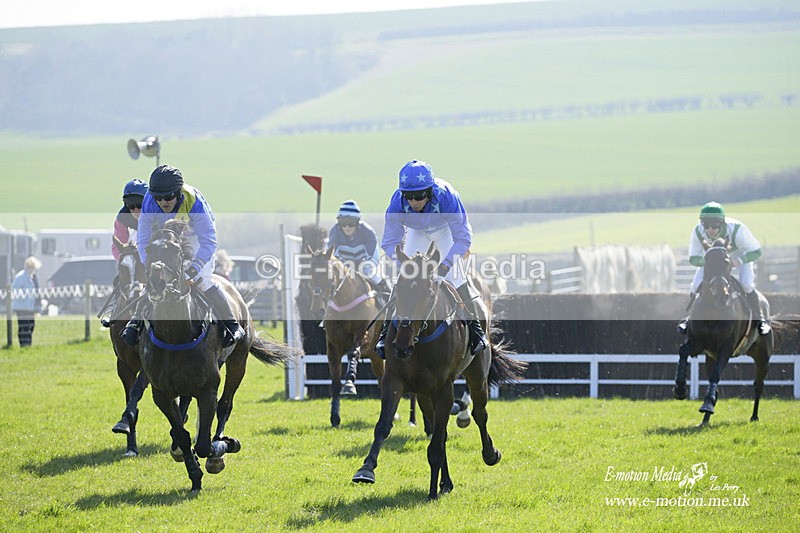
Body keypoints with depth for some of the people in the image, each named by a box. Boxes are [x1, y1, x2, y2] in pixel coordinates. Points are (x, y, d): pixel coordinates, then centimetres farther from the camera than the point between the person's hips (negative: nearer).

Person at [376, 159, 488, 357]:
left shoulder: (446, 196, -43)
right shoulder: (398, 202, -37)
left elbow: (463, 238, -35)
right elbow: (390, 242, -25)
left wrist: (446, 264, -46)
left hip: (446, 229, -2)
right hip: (417, 231, 2)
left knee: (455, 276, -16)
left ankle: (475, 326, -5)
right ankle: (388, 327, 1)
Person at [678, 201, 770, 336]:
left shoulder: (737, 230, -41)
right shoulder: (697, 232, -33)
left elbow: (756, 251, -28)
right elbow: (693, 258, -19)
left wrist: (739, 261, -46)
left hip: (740, 255, -3)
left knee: (746, 286, -23)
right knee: (696, 286, -10)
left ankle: (761, 319, -7)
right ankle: (690, 318, 14)